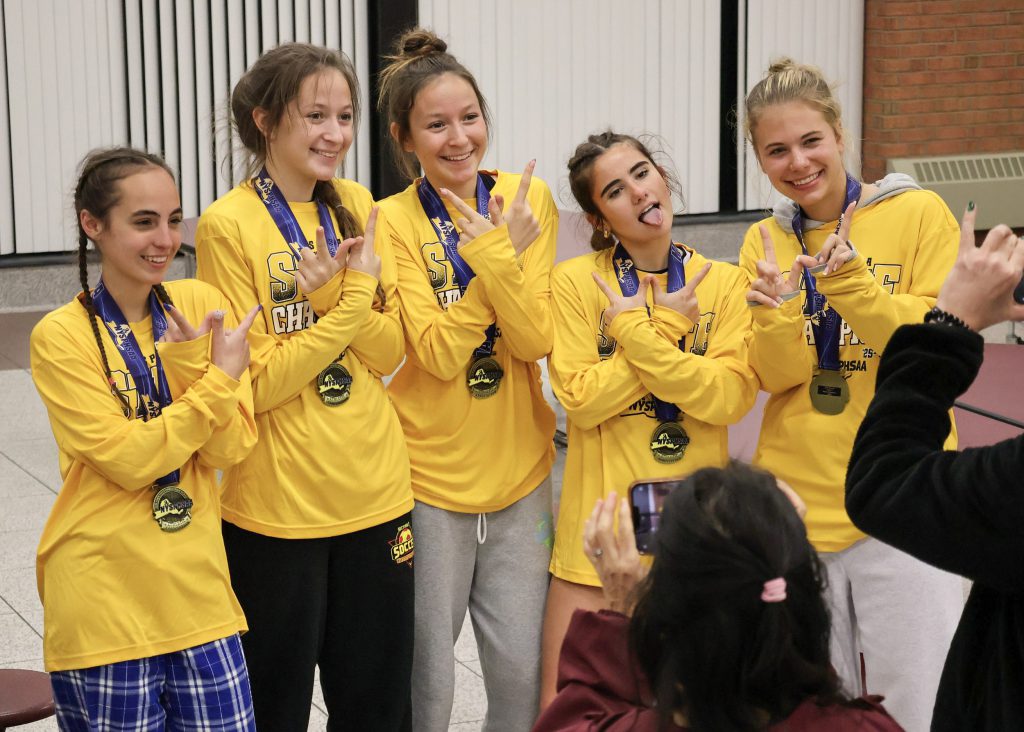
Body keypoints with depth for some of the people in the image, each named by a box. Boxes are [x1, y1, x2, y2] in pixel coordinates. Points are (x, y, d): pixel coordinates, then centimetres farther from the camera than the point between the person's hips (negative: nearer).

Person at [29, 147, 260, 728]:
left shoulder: (202, 306, 3)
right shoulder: (62, 336, -8)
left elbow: (230, 447, -3)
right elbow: (129, 459, -14)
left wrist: (190, 365, -18)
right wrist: (220, 377, -14)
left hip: (198, 588, 3)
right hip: (104, 604, -3)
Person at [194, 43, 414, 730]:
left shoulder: (358, 207, 5)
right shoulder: (229, 226, -12)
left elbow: (388, 353, 1)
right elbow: (256, 384, -13)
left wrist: (351, 283, -17)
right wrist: (352, 297, -17)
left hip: (376, 488, 5)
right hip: (276, 505, -5)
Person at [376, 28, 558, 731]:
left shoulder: (528, 199, -2)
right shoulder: (395, 222, -10)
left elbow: (536, 341, -9)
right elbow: (438, 356, -18)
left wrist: (496, 255, -23)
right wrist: (495, 254, -22)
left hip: (520, 467, 3)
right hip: (429, 475, -3)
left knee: (521, 668, 9)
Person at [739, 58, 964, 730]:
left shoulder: (918, 213, -4)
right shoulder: (765, 243, 7)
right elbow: (776, 377, 2)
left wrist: (852, 284, -23)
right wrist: (776, 314, -19)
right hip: (798, 501, 3)